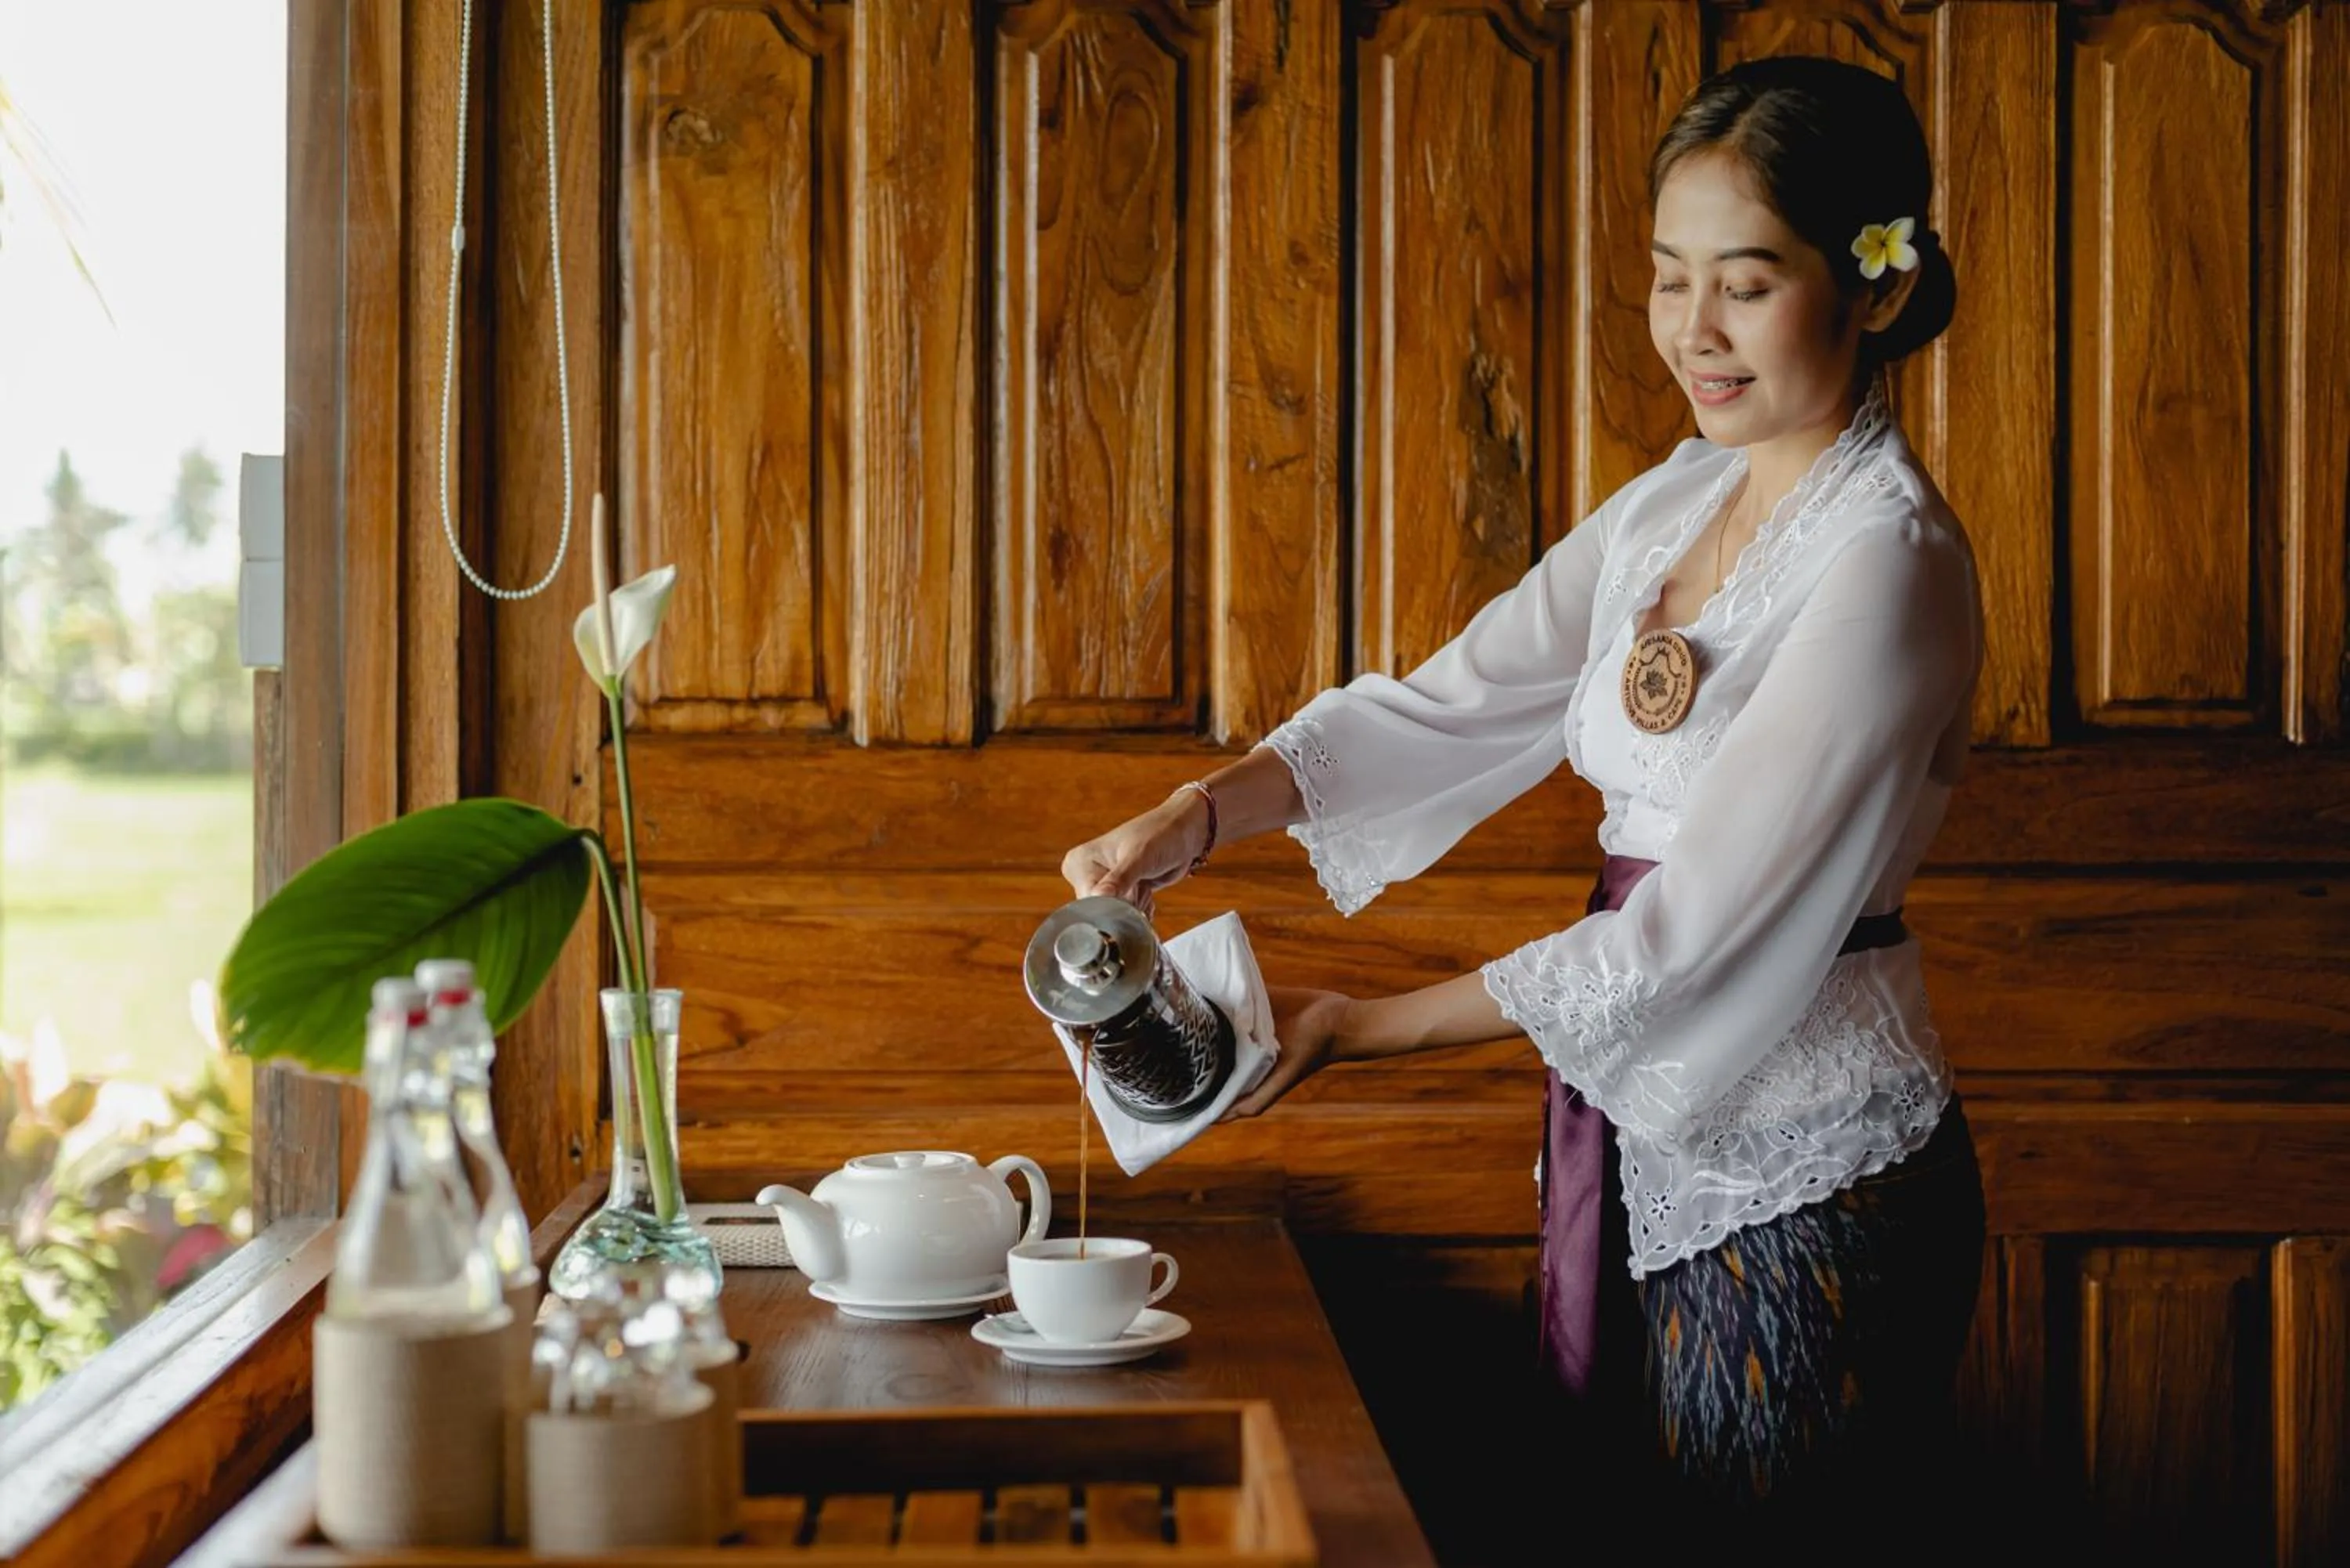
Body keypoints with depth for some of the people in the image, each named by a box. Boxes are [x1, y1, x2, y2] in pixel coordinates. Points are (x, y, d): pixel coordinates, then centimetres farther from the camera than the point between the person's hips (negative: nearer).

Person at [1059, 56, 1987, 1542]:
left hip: (1804, 1180, -8)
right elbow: (1449, 703, 4)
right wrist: (1202, 814, -13)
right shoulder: (1678, 502, 7)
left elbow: (1697, 927, -22)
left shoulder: (1889, 565, -19)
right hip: (1639, 1138, 8)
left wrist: (1359, 1028, -17)